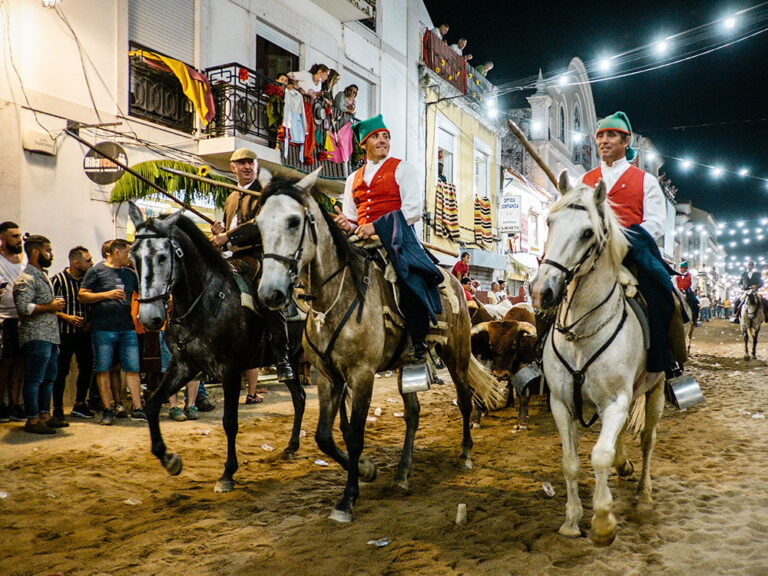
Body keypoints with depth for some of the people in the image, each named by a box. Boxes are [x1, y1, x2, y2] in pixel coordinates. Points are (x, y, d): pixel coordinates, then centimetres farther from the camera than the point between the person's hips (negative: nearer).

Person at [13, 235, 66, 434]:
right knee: (34, 379, -5)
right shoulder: (26, 279, -11)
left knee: (49, 378, 13)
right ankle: (32, 420, -1)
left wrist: (55, 305, 14)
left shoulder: (43, 275, 21)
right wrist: (50, 307, -17)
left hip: (50, 335, 10)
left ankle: (45, 414, 21)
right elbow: (24, 307, -24)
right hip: (36, 337, -10)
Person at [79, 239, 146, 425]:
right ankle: (108, 409, 10)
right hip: (103, 328, -4)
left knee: (133, 368, 1)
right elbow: (82, 295, -3)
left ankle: (137, 409, 6)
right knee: (103, 369, 0)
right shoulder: (97, 271, 2)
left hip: (127, 329, 4)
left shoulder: (130, 274, 18)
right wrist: (106, 294, -14)